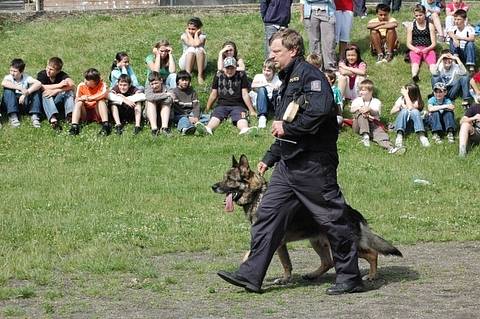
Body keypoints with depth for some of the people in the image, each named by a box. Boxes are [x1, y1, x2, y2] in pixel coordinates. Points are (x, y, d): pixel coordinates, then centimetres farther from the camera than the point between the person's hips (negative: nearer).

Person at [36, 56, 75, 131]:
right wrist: (59, 85, -30)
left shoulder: (62, 75, -6)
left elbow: (72, 85, -25)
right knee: (45, 94, -32)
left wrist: (56, 91, -37)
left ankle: (70, 115, -40)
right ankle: (53, 119, -54)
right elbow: (40, 87, -27)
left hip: (58, 103, 1)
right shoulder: (41, 74, -8)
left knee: (69, 91, -20)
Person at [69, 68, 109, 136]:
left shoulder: (101, 84, -9)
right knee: (79, 102, -23)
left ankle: (106, 125, -38)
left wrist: (88, 98, -33)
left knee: (101, 101, -25)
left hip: (97, 113, -2)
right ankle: (74, 126, -39)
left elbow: (105, 94, -31)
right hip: (84, 114, 2)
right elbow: (76, 100, -9)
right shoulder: (81, 86, -4)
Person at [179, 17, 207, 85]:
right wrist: (188, 33, -13)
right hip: (185, 63, 0)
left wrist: (196, 33, -14)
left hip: (200, 64, 0)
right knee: (191, 49, -30)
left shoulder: (202, 36, -6)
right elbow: (192, 44, -23)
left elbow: (197, 44, -28)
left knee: (199, 49, -30)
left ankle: (200, 76, -31)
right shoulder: (184, 36, -5)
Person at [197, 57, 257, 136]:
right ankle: (207, 129, -65)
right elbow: (214, 94, 21)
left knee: (241, 117, -35)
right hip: (222, 105, 1)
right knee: (215, 116, -32)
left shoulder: (241, 76, 8)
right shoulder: (218, 76, 14)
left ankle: (245, 129, -69)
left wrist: (252, 111, 2)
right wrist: (206, 110, 22)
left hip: (237, 105, -1)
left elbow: (245, 94, 7)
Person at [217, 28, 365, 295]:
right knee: (269, 213, 4)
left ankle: (351, 278, 8)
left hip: (313, 163, -10)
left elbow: (321, 110, -28)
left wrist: (287, 127, -18)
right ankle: (251, 275, 5)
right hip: (288, 163, 10)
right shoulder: (289, 79, 20)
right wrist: (270, 158, 26)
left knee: (332, 219, -1)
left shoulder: (309, 74, -11)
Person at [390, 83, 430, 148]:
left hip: (414, 124, -2)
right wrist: (399, 108, -15)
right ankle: (399, 135, -47)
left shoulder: (417, 101, -1)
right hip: (402, 124, 2)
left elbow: (411, 108, -21)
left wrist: (406, 95, -18)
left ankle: (421, 136, -46)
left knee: (415, 111, -29)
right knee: (404, 111, -27)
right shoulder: (401, 99, 7)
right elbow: (392, 112, 3)